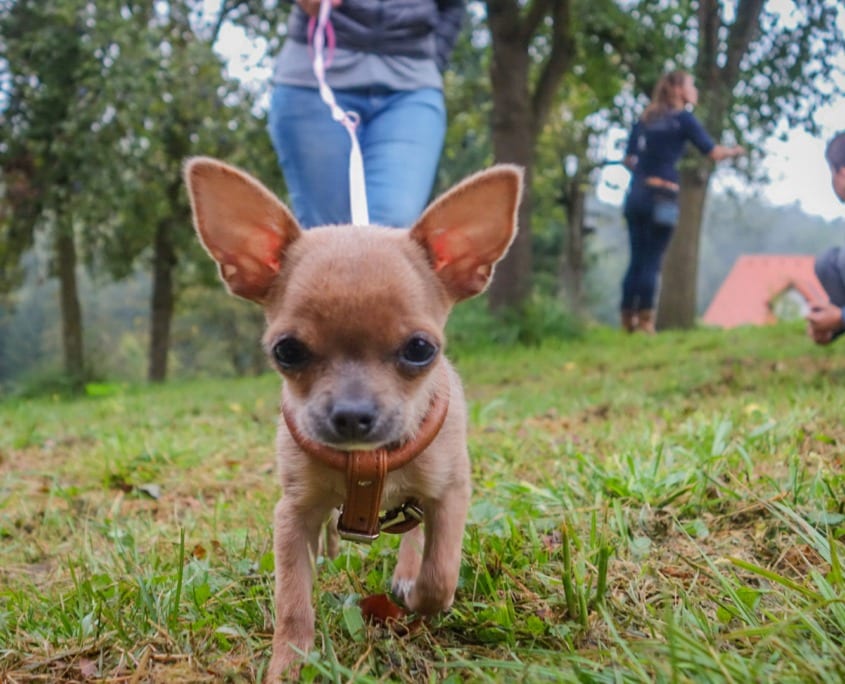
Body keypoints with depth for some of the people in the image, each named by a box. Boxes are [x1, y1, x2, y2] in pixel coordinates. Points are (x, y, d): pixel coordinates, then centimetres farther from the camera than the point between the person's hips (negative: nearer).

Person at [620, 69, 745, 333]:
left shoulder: (645, 119, 14)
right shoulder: (683, 118, -1)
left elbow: (628, 159, 12)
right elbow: (713, 153, -3)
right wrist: (734, 151, 15)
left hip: (637, 193, 5)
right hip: (662, 196, -5)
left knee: (637, 259, 8)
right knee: (652, 261, -2)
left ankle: (628, 320, 8)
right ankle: (645, 321, -2)